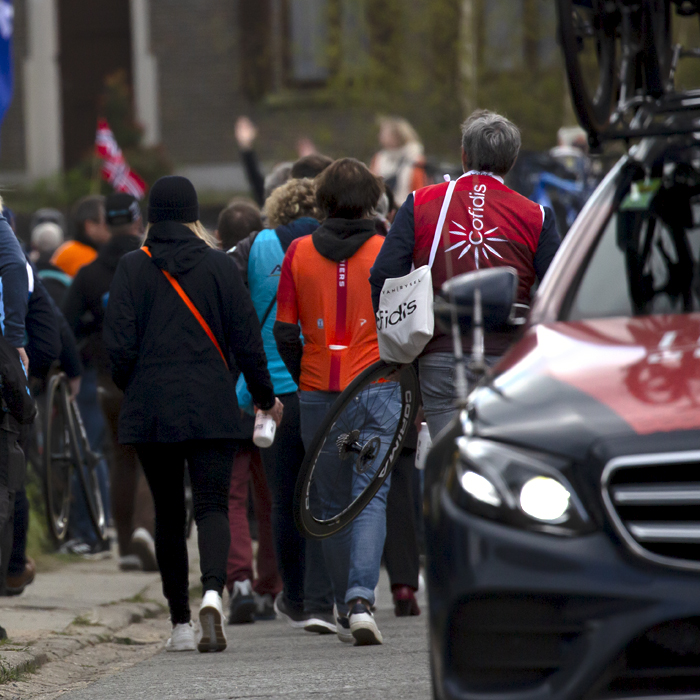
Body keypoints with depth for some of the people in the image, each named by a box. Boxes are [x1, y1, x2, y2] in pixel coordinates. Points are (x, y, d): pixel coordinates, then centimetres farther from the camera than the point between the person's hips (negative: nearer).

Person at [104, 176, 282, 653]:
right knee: (212, 505, -2)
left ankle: (181, 623, 13)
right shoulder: (220, 266, 0)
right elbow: (246, 340, 1)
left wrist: (133, 389, 13)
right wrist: (265, 398, 14)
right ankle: (213, 593, -29)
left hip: (150, 411, 1)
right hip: (212, 409, -1)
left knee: (168, 513, 11)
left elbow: (119, 345, -6)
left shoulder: (132, 268, -1)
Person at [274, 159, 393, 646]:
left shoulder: (299, 253, 2)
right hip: (376, 390, -2)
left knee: (332, 500, 13)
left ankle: (345, 607, 18)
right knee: (371, 495, -3)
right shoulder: (386, 252, -3)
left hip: (318, 392, 2)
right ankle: (361, 600, -20)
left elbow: (285, 333, 3)